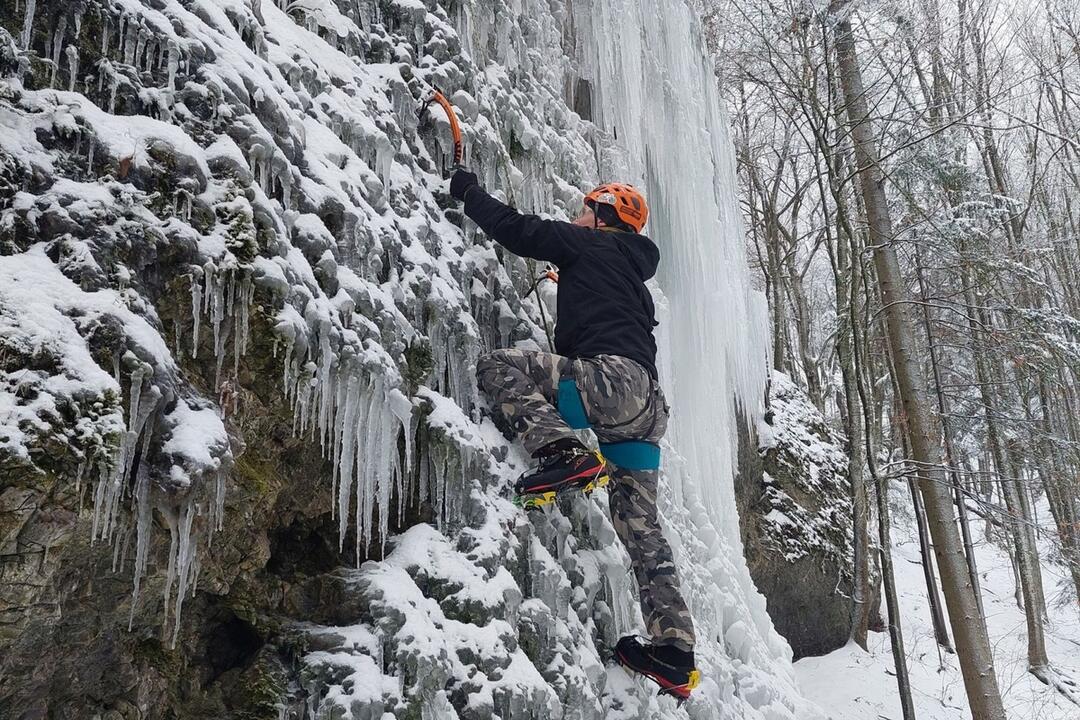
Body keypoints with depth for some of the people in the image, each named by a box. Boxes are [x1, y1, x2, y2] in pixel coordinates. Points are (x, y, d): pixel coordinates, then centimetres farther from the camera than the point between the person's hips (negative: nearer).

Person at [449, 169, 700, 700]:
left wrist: (468, 192, 21)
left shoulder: (591, 245, 11)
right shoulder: (631, 270, 34)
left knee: (497, 366, -9)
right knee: (640, 528, 9)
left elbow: (518, 230, 7)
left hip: (613, 375, -9)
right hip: (646, 404, 9)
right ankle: (674, 653, 7)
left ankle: (565, 455, -27)